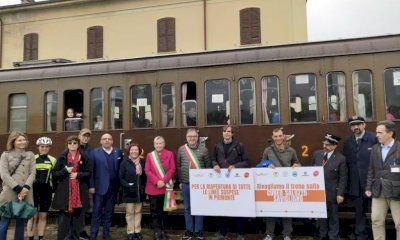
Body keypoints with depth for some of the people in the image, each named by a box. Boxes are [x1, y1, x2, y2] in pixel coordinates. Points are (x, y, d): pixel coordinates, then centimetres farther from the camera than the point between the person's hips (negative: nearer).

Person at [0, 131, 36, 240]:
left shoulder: (30, 155, 10)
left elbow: (33, 173, 3)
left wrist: (26, 187, -13)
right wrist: (18, 188, -13)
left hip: (25, 193, 2)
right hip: (9, 193, -2)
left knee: (20, 222, 9)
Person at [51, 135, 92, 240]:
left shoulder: (84, 157, 3)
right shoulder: (62, 157, 2)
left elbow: (89, 173, 3)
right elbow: (55, 173, 2)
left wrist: (78, 174, -11)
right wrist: (65, 170, -14)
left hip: (80, 191, 1)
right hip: (64, 191, -1)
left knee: (78, 216, 7)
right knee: (64, 217, 1)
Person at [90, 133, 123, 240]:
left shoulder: (118, 152, 5)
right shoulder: (95, 152, -2)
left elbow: (121, 168, 7)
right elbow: (91, 170, -6)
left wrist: (120, 184, 1)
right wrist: (91, 186, -10)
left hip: (113, 187, 3)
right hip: (100, 187, -3)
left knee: (109, 211, 12)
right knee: (97, 211, 4)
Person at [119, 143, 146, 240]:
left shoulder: (142, 162, 2)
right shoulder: (125, 162, -6)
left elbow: (145, 176, 9)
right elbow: (120, 178, -5)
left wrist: (144, 186, -1)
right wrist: (127, 185, -17)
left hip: (140, 191, 3)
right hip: (129, 192, -3)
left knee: (138, 211, 11)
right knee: (130, 212, 5)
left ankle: (137, 231, 21)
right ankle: (130, 232, 15)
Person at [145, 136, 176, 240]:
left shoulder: (169, 154, 2)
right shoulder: (149, 155, 4)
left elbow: (172, 169, -3)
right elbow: (147, 171, -2)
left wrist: (163, 181, -15)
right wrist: (157, 181, -15)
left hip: (166, 186, 0)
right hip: (153, 187, 0)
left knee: (164, 210, 9)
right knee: (154, 211, 4)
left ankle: (162, 230, 20)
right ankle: (156, 231, 12)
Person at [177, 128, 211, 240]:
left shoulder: (203, 150, -3)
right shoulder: (181, 149, 3)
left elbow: (208, 166, 1)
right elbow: (178, 166, 9)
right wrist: (180, 181, 9)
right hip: (186, 184, 2)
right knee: (187, 208, 10)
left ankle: (198, 230, 17)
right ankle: (189, 230, 22)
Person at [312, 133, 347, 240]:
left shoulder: (341, 158, -10)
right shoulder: (316, 154, 0)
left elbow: (343, 178, -8)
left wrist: (340, 193, -12)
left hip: (331, 192, -4)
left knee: (333, 216, 12)